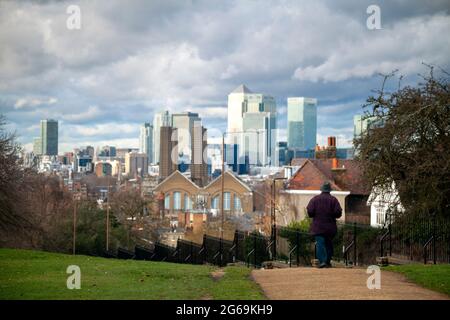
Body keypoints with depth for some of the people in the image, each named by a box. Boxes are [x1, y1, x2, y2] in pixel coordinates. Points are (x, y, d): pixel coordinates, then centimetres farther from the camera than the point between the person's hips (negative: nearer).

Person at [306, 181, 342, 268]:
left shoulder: (315, 199, 0)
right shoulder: (333, 200, 0)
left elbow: (310, 212, -8)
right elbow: (338, 213, -8)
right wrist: (332, 215, 12)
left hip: (318, 226, -1)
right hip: (330, 227, 1)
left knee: (320, 243, -6)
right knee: (329, 244, 14)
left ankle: (322, 261, -22)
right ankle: (328, 262, 16)